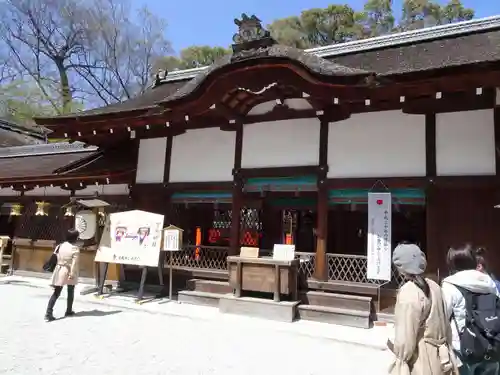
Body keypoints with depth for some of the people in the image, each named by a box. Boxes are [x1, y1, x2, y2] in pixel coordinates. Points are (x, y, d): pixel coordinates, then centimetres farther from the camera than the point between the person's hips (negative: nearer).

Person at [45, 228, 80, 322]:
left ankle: (48, 313, -6)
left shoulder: (61, 246, 4)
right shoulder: (75, 248, -14)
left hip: (60, 270, 4)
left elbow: (58, 258, 9)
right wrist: (72, 274, -17)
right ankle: (69, 311, 25)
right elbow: (74, 263, -18)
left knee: (56, 293, 5)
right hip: (69, 272, -4)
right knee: (70, 292, 15)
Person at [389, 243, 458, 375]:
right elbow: (445, 324, 8)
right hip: (438, 357, 7)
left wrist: (401, 358, -6)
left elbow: (406, 337, -21)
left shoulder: (408, 293, -23)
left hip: (420, 363, -7)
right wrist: (446, 349, 19)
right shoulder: (434, 286, 0)